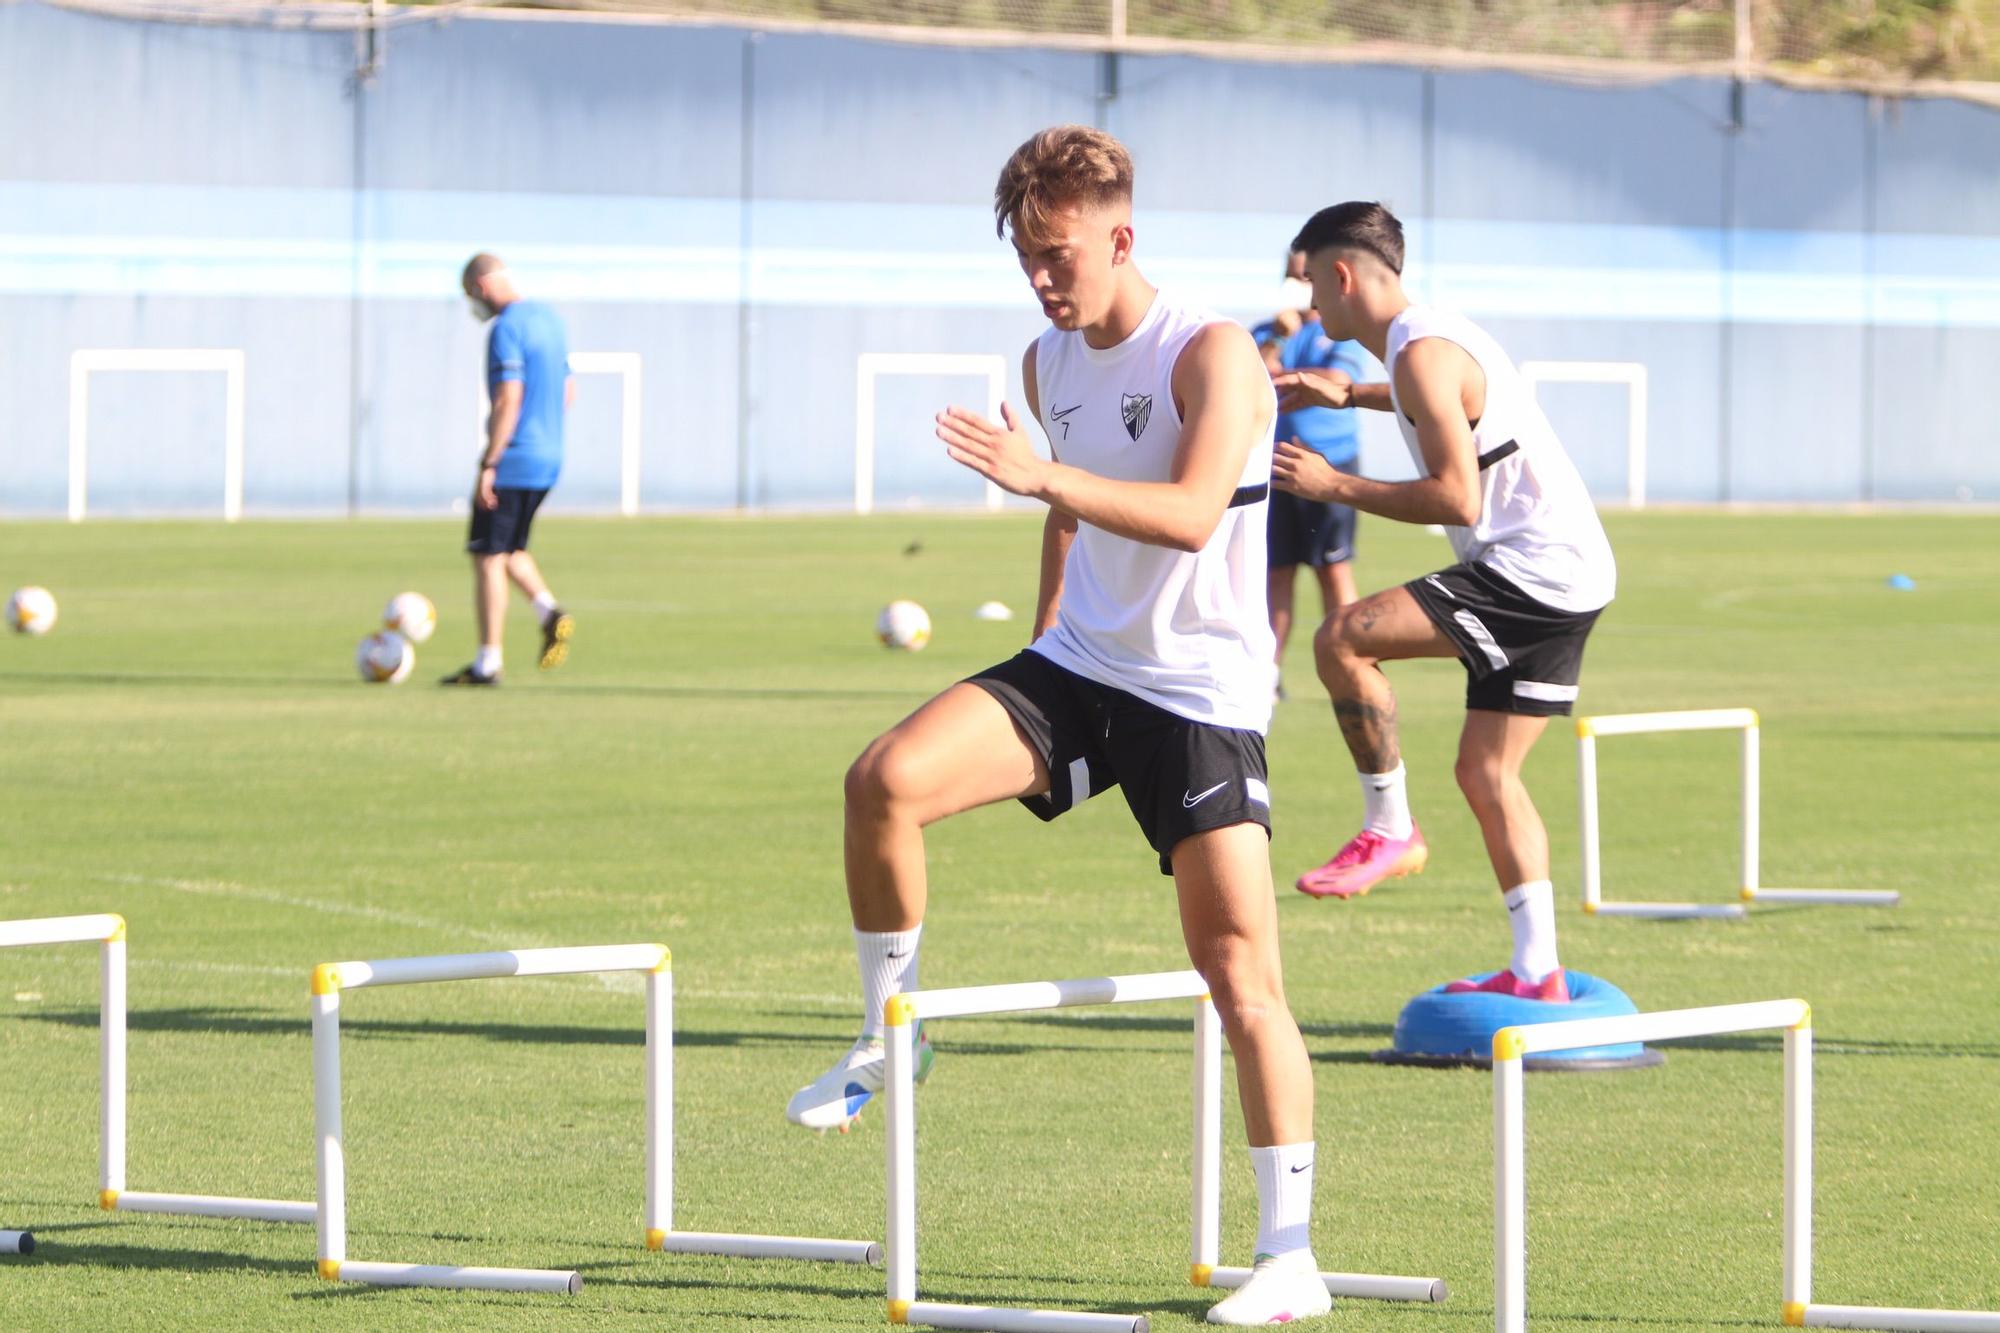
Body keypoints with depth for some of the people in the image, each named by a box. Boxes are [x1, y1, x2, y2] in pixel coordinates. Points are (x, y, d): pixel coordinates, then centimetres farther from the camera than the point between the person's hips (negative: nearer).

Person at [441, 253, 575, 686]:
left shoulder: (506, 330, -15)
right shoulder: (549, 319, 13)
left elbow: (508, 401, -22)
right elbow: (567, 390, 20)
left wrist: (488, 466, -20)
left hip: (511, 461, -9)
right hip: (548, 460, 9)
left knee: (488, 557, -2)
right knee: (510, 550, 21)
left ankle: (487, 662, -1)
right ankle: (549, 612, -1)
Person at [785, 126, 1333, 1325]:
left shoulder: (1210, 353, -14)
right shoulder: (1050, 364, 8)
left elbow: (1193, 512, -30)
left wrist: (1044, 475, -40)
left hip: (1202, 696, -6)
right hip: (1077, 670, 6)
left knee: (1242, 974, -9)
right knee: (887, 778, -20)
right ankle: (888, 1035, 0)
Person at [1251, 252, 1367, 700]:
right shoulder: (1264, 333, 13)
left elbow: (1338, 380, -11)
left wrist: (1280, 373, -4)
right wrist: (1276, 339, -17)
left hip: (1329, 462, -3)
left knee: (1333, 570, -5)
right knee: (1277, 571, 2)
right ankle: (1269, 671, 5)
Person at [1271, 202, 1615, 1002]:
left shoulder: (1421, 354, -14)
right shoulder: (1434, 338, 17)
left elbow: (1456, 497, -20)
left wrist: (1335, 486, -13)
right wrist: (1350, 394, 37)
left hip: (1535, 570, -10)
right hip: (1566, 578, 10)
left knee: (1343, 638, -19)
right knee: (1486, 771, 11)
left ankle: (1390, 832, -9)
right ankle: (1537, 972, 9)